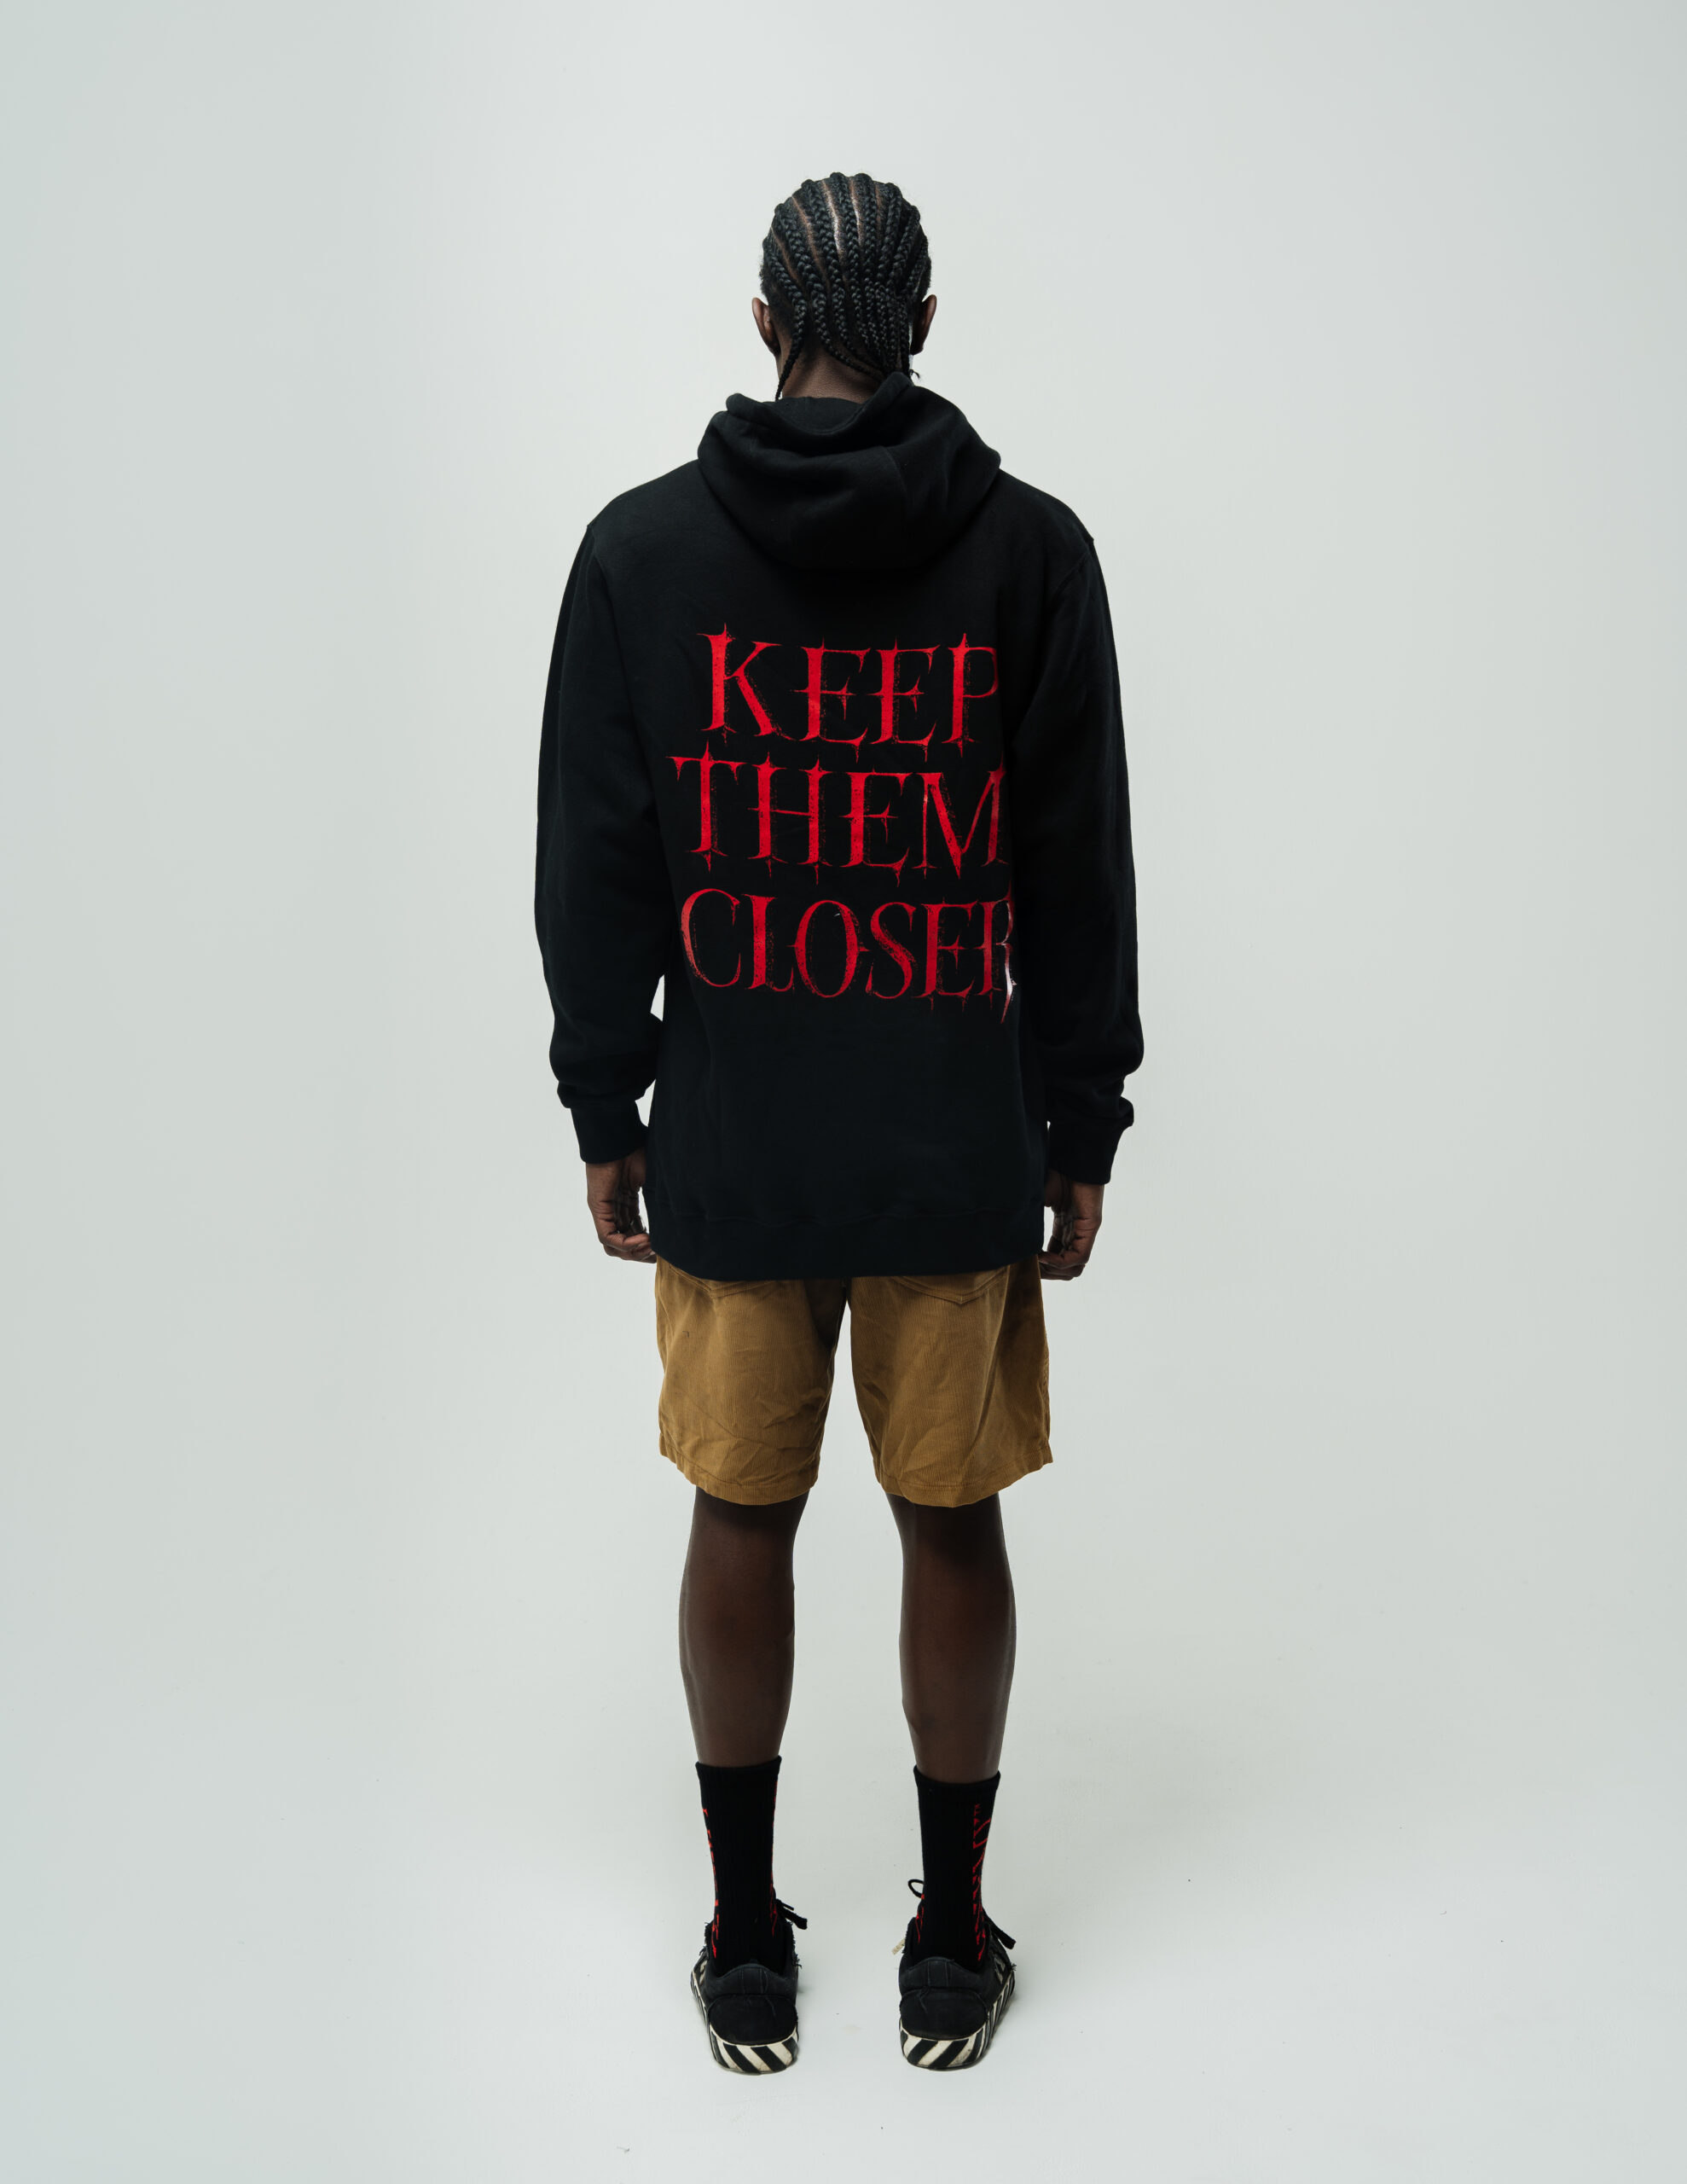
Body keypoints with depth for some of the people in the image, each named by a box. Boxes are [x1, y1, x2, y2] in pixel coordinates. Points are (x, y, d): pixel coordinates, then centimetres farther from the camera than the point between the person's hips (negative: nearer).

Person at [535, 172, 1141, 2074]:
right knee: (951, 1526, 11)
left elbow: (591, 865, 1)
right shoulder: (1029, 548, -2)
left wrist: (604, 1111, 9)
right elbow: (1081, 874, -1)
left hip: (724, 1147, 1)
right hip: (960, 1147, 0)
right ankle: (951, 1948, 25)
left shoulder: (640, 546, 0)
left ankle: (748, 1949, 25)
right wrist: (1082, 1130, 6)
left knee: (742, 1523, 11)